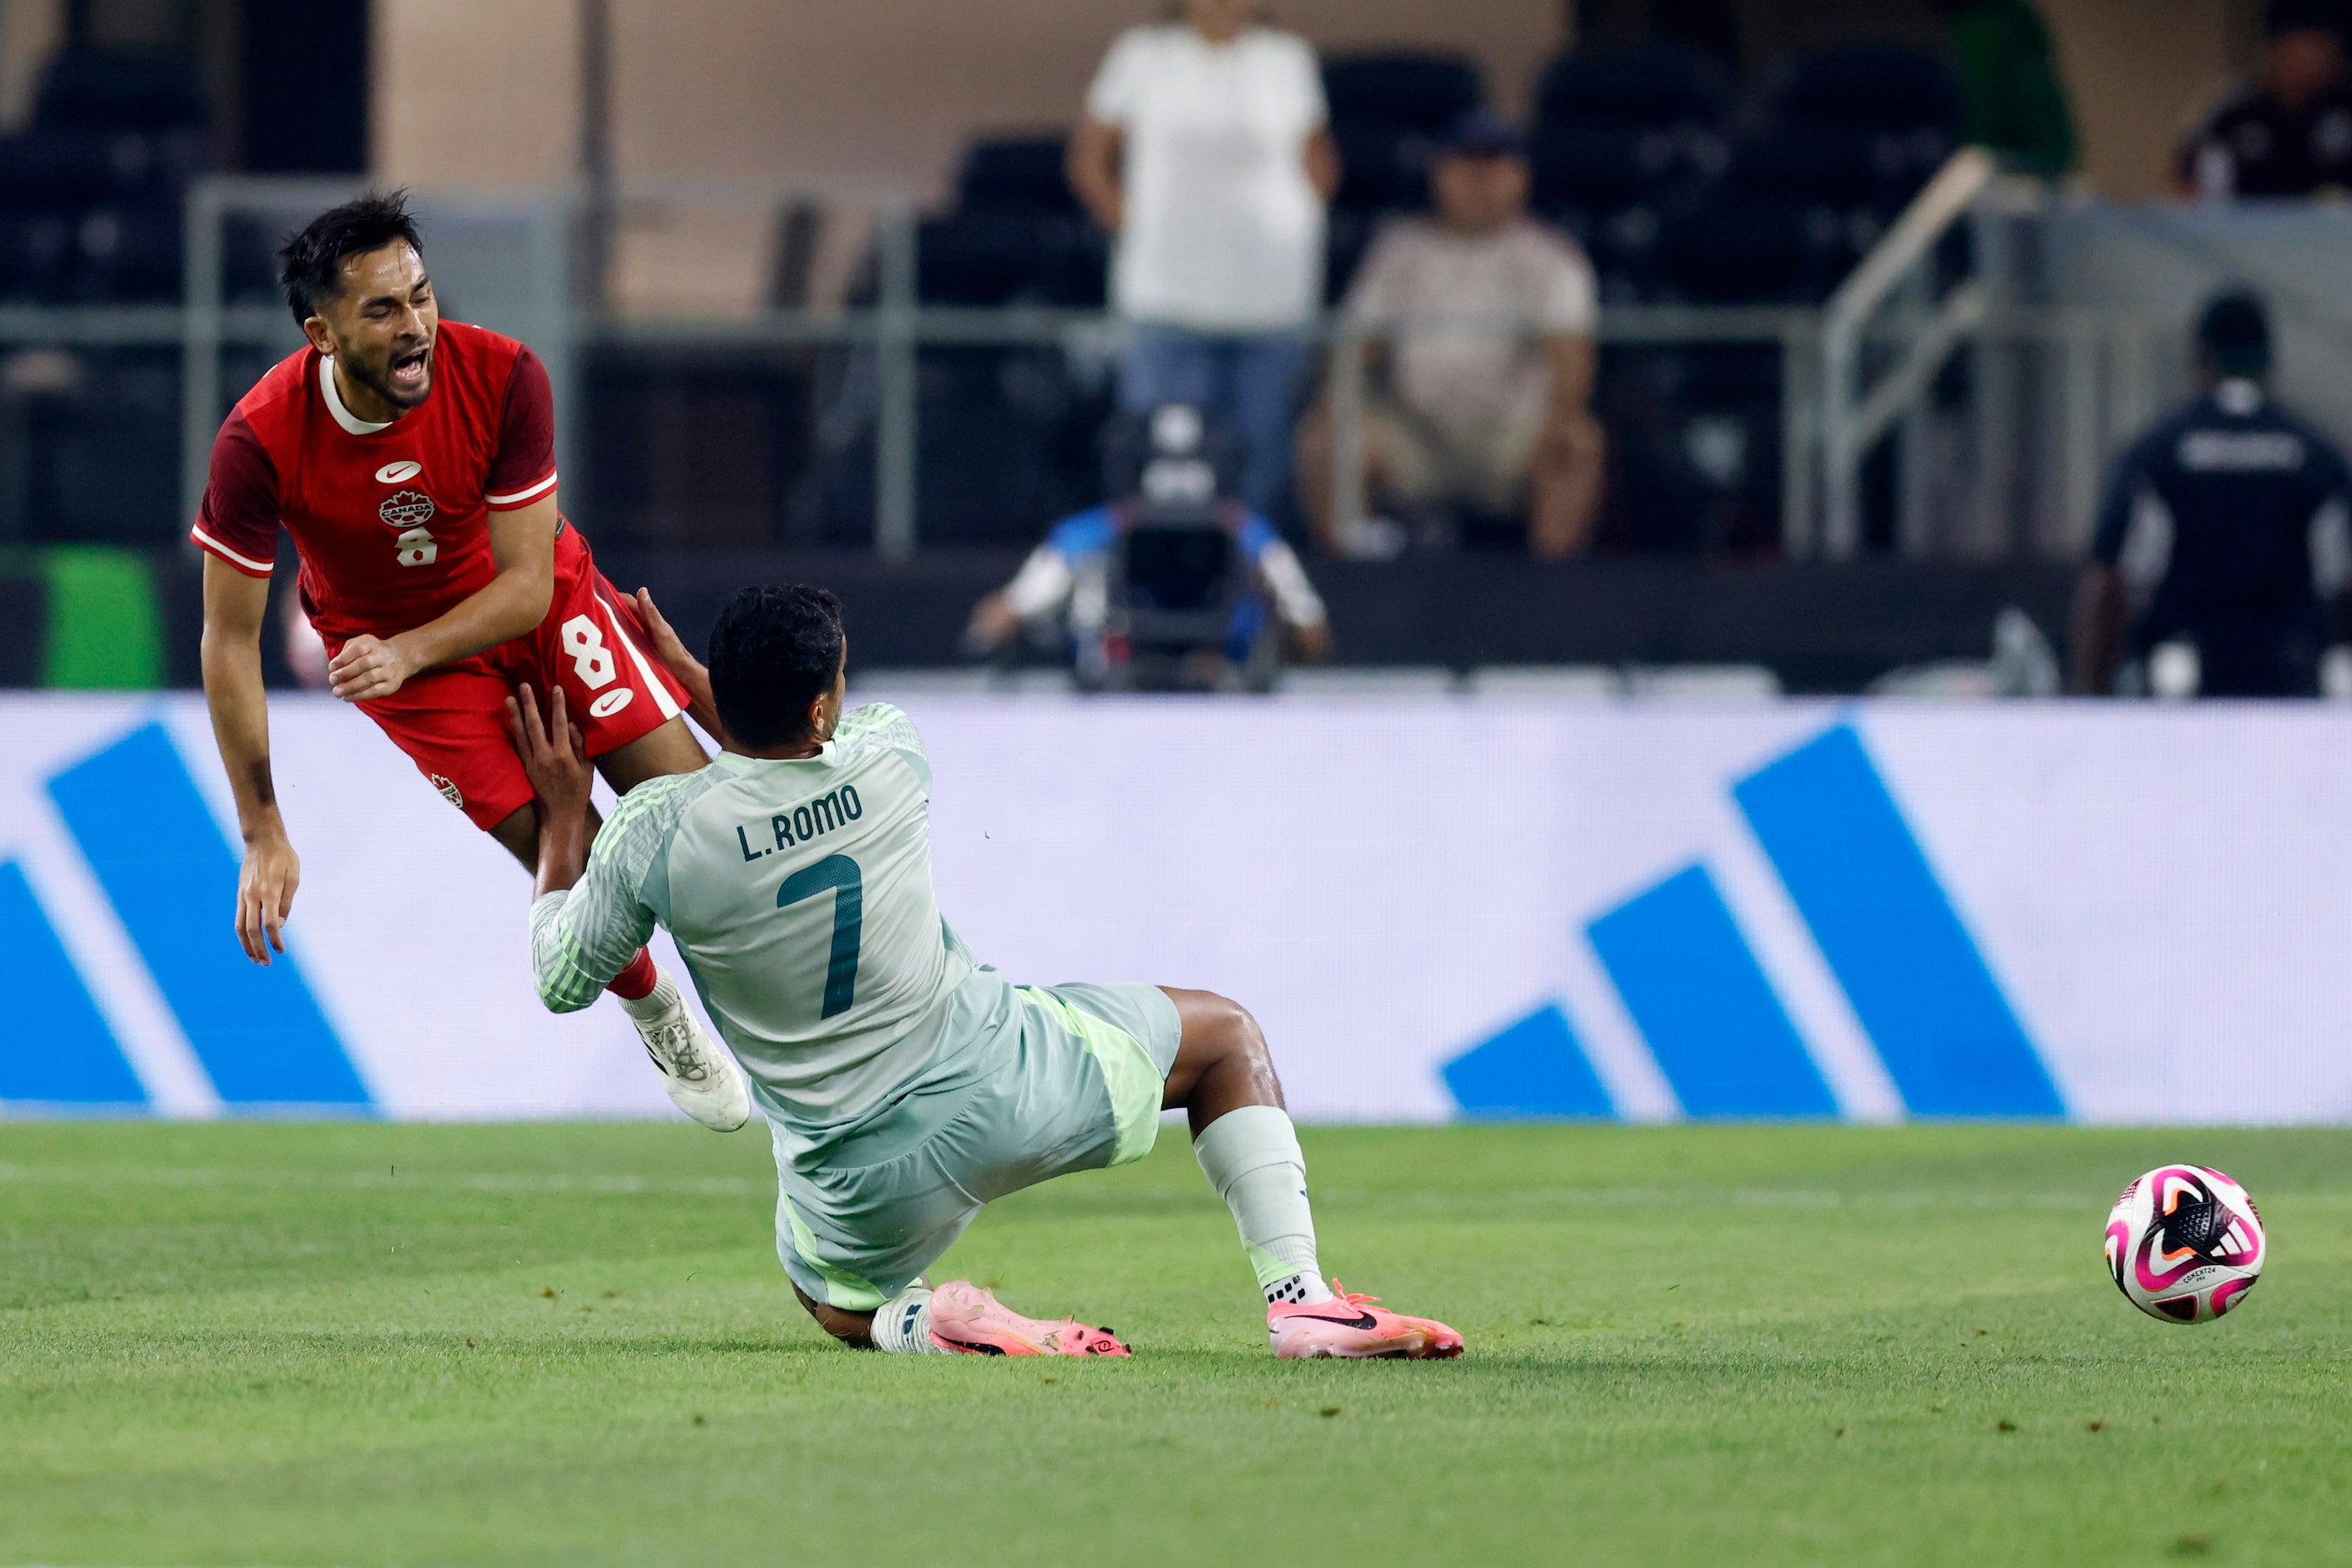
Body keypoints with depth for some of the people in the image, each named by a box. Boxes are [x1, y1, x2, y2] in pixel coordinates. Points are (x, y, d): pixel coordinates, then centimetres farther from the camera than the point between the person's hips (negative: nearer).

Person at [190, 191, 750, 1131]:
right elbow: (229, 640, -21)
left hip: (532, 604, 1)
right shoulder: (260, 442, -29)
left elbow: (527, 584, -22)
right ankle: (655, 1016, 18)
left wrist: (406, 654, -39)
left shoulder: (501, 378, -27)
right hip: (386, 643, -1)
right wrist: (264, 835, -22)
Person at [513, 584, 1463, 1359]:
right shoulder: (890, 764, -11)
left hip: (867, 1183, 0)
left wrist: (563, 816, 15)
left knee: (829, 1297, 36)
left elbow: (561, 980, 4)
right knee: (1225, 1038, 25)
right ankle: (1298, 1296, 6)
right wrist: (682, 672, 24)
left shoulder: (655, 832, -15)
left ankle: (924, 1324, -2)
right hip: (1005, 1085, 0)